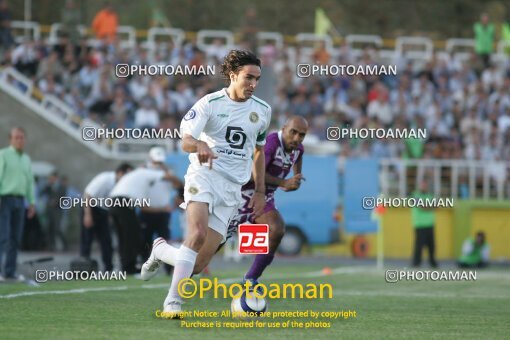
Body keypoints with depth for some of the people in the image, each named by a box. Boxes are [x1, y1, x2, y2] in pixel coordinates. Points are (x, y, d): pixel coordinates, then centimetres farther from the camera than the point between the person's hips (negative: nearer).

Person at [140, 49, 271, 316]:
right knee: (198, 233, -33)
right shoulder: (210, 103, -4)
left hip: (232, 188, 4)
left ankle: (161, 251, 28)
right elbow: (186, 141, -15)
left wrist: (260, 192, 20)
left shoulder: (262, 111, 11)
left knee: (197, 266, -4)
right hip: (205, 174, -4)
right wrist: (199, 145, -39)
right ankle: (173, 300, -27)